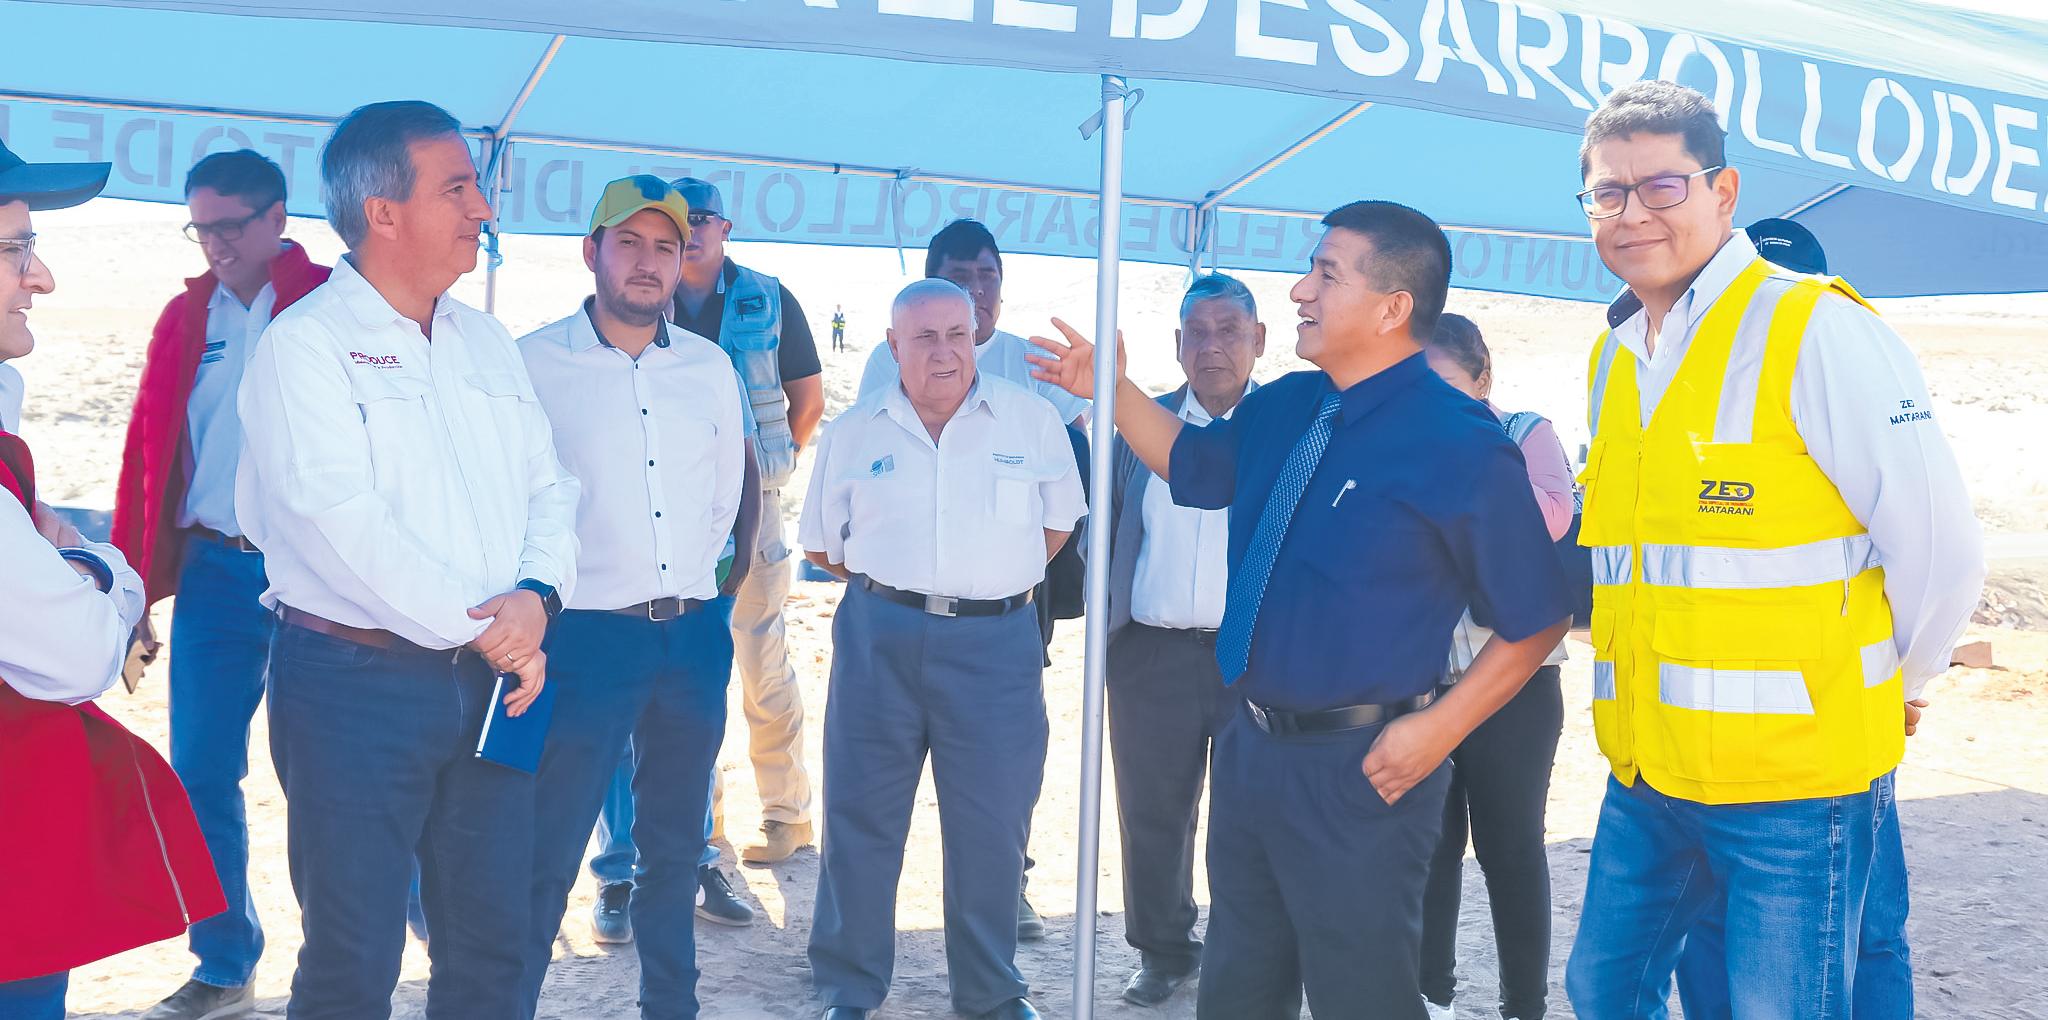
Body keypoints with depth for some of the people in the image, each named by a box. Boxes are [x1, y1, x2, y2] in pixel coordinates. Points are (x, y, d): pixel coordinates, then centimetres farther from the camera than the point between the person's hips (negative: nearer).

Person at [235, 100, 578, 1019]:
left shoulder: (487, 341, 14)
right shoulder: (303, 343, -7)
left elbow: (548, 488, 11)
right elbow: (344, 524, -17)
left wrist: (537, 593, -10)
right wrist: (487, 628, -14)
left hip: (493, 682, 6)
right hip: (356, 680, -6)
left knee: (492, 942, 11)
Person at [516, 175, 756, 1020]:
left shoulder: (711, 367, 9)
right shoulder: (536, 363, -5)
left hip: (695, 636, 5)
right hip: (586, 635, -4)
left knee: (675, 846, 14)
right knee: (547, 852, -2)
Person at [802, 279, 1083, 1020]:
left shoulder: (1030, 418, 2)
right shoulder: (854, 432, 5)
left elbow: (1058, 519, 12)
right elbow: (822, 544, 13)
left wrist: (995, 578, 6)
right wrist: (892, 584, 7)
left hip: (995, 642, 0)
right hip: (880, 638, 1)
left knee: (993, 825, 6)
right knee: (860, 818, 5)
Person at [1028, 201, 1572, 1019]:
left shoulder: (1459, 445, -17)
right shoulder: (1282, 409, 5)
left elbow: (1536, 620, -12)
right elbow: (1195, 463, 26)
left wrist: (1439, 729, -16)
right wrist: (1114, 391, 13)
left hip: (1360, 769, -7)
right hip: (1250, 747, 8)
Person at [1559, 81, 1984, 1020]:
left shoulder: (1817, 331, -13)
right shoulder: (1612, 360, 10)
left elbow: (1940, 551, -11)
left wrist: (1881, 688, 2)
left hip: (1795, 776, -7)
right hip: (1646, 769, 7)